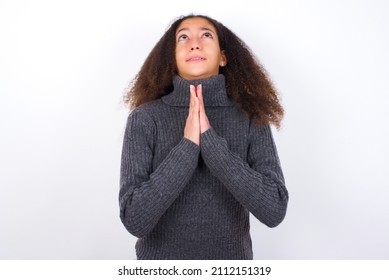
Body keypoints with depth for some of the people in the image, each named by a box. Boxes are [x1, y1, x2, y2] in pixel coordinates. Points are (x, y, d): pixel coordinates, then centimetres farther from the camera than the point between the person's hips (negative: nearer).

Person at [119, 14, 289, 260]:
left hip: (231, 256, 1)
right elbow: (134, 219, -19)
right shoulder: (145, 118, -13)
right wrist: (186, 146, -26)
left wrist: (211, 141, -25)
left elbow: (274, 210, -19)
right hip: (161, 261, -1)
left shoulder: (252, 119, -10)